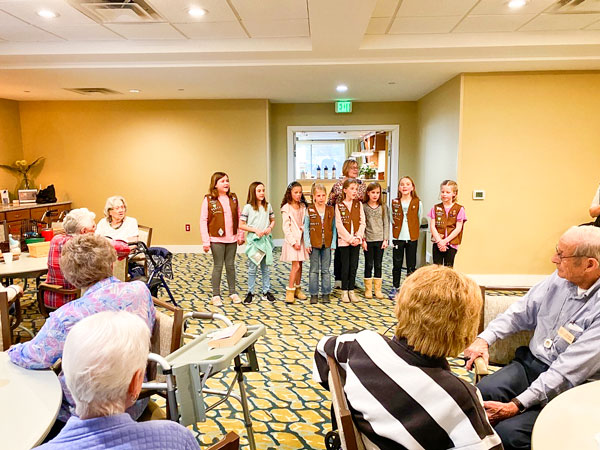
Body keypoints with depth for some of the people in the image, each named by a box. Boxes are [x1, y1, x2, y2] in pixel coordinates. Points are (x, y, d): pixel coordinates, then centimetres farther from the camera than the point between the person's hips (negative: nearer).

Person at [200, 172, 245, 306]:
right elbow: (203, 221, -8)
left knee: (230, 266, 12)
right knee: (218, 266, 4)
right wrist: (206, 241, -11)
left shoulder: (233, 198, 6)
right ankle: (216, 295, 16)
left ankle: (233, 292, 26)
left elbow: (239, 217, 10)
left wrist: (241, 235, 7)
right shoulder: (209, 199, -7)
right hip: (217, 239, -4)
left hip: (232, 239, 4)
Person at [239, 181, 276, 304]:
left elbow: (273, 220, 16)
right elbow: (241, 225, -7)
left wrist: (270, 228, -5)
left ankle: (266, 291, 20)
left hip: (266, 239, 3)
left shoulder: (268, 206, 6)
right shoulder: (248, 207, -6)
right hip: (253, 240, -3)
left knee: (266, 267, 10)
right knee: (252, 268, 3)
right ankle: (250, 292, 14)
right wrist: (255, 230, -15)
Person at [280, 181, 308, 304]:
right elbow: (286, 227, -10)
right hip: (292, 240, -5)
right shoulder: (286, 208, -7)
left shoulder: (303, 206, 9)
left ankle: (297, 289, 21)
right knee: (296, 266, -11)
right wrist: (293, 242, -15)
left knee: (300, 265, 9)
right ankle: (290, 291, -1)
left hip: (301, 239, 5)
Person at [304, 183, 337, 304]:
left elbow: (334, 228, 4)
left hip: (327, 244, 1)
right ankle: (314, 294, 14)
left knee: (326, 270, 8)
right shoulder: (309, 210, -1)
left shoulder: (331, 210, 3)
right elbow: (306, 228, -1)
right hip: (314, 244, -1)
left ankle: (326, 294, 17)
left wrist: (333, 243, -3)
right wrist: (307, 243, -8)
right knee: (314, 270, 6)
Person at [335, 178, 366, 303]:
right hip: (344, 240, -3)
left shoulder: (359, 204, 7)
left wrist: (358, 237, -9)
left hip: (356, 240, 3)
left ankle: (351, 291, 17)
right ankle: (344, 292, 14)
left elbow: (362, 222, 3)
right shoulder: (339, 205, -3)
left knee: (354, 266, 7)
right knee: (345, 266, 2)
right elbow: (339, 225, -9)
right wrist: (350, 239, -13)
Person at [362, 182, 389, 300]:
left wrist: (385, 239, -2)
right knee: (368, 265, 5)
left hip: (380, 240, 2)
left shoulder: (383, 207, 4)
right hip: (368, 240, -1)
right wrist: (363, 239, -7)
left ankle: (378, 289, 16)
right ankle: (368, 289, 15)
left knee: (378, 265, 7)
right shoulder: (363, 207, -1)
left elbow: (386, 224, 4)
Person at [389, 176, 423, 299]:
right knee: (396, 264, 7)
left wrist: (413, 231, 7)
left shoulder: (417, 203, -2)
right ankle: (395, 288, 19)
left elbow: (419, 221, 6)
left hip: (412, 238, -1)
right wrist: (397, 230, 6)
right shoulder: (394, 202, 1)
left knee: (411, 265, 6)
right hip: (398, 237, 1)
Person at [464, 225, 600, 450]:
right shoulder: (560, 278, -1)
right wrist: (484, 339, -5)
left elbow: (567, 371, -24)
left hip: (566, 389, -5)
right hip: (530, 363, 5)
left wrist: (516, 405, -25)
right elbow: (521, 312, 9)